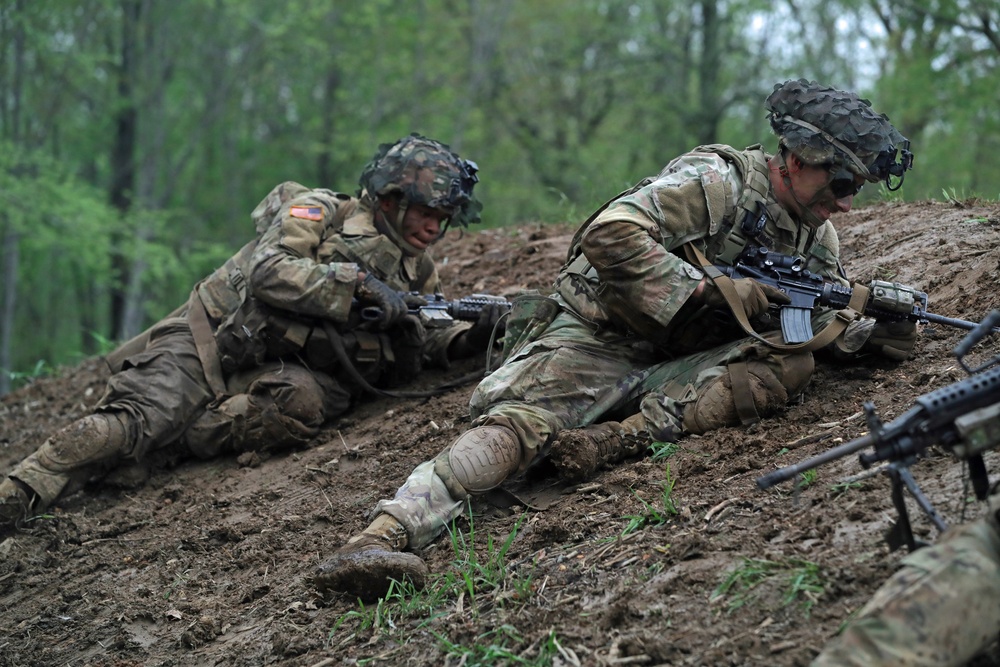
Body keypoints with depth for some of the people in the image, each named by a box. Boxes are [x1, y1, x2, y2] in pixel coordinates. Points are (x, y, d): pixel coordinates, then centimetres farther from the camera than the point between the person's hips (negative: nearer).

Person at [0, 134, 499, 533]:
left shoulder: (417, 272, 16)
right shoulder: (321, 211, -3)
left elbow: (423, 342, 16)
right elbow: (269, 272, -17)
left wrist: (473, 335, -4)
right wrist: (357, 284, -21)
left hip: (274, 372, 4)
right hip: (210, 338, -4)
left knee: (303, 403, -33)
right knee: (140, 416, -27)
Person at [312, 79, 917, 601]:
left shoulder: (815, 233, 10)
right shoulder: (720, 179, -14)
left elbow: (829, 317, 20)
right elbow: (611, 237, -26)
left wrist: (878, 331, -3)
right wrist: (716, 291, -24)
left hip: (680, 367, 7)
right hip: (600, 340, -6)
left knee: (790, 363, -18)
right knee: (524, 419, -32)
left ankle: (624, 436, -30)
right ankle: (382, 538, -48)